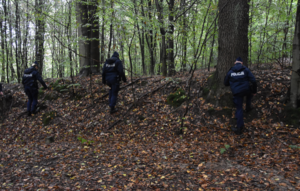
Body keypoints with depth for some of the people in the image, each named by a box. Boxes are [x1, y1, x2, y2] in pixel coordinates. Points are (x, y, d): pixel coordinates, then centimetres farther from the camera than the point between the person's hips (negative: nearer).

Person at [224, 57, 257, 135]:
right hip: (246, 90, 0)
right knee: (250, 92, 37)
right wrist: (254, 91, 5)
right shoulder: (246, 70, -1)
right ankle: (248, 107, 41)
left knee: (239, 109, 6)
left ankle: (239, 128, 4)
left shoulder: (230, 71, 5)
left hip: (237, 93, 0)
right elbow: (253, 81, -7)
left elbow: (226, 83, 13)